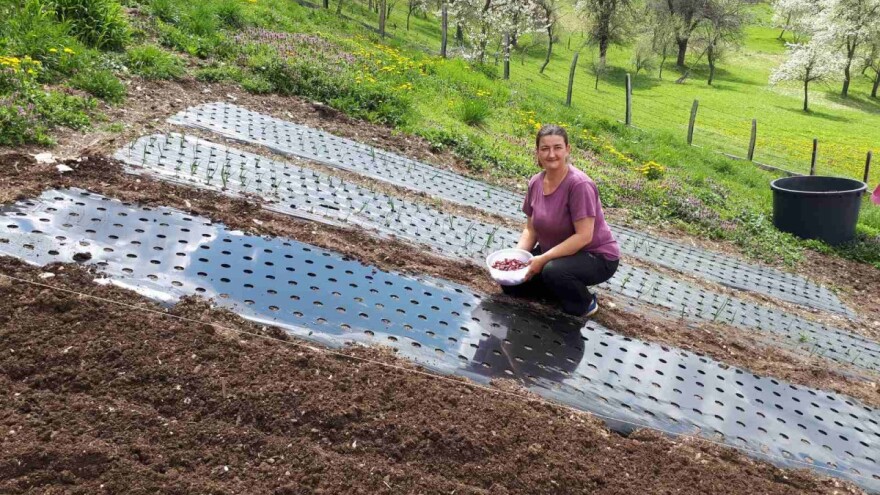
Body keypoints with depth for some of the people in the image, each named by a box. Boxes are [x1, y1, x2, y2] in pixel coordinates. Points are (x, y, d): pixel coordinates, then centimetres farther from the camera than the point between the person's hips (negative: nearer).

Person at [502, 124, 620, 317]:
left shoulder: (579, 185, -25)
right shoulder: (535, 183, -4)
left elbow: (584, 236, -28)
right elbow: (531, 229, 4)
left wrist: (543, 259, -28)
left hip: (596, 257, -7)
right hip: (555, 253, 7)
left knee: (553, 271, -35)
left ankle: (586, 304, -5)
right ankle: (566, 289, 14)